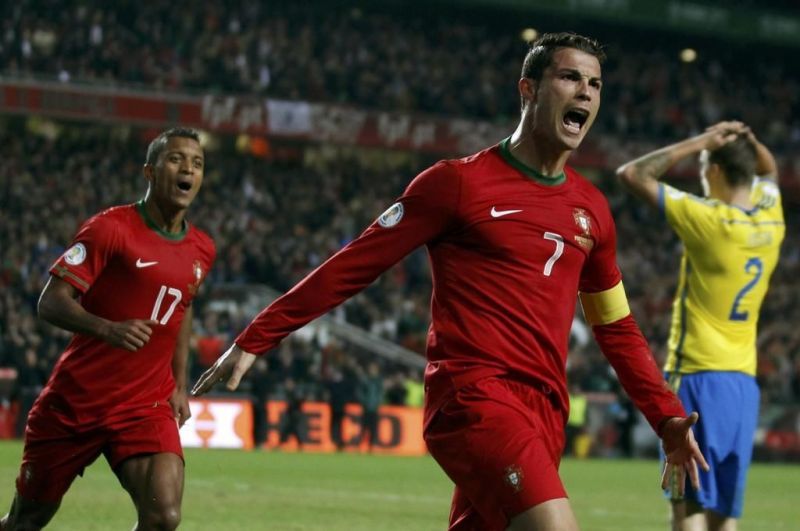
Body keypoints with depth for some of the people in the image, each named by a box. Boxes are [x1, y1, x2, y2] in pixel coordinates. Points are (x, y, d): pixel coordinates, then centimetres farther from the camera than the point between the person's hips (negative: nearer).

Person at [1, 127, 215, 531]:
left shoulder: (202, 250, 6)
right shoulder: (110, 228, -11)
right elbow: (51, 302, -17)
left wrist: (179, 384, 18)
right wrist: (109, 329, -35)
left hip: (147, 406, 3)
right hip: (73, 402, -3)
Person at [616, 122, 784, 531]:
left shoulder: (708, 220, -14)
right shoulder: (771, 222, 5)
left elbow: (632, 174, -9)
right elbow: (768, 170, 28)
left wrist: (699, 142, -6)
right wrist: (748, 142, 7)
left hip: (699, 378, -7)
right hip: (744, 384, 7)